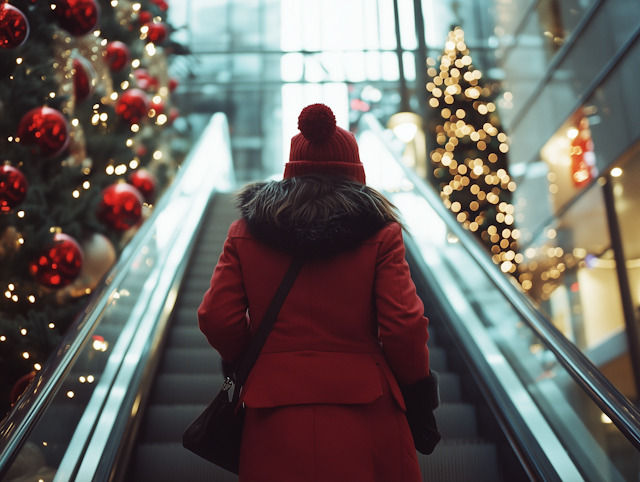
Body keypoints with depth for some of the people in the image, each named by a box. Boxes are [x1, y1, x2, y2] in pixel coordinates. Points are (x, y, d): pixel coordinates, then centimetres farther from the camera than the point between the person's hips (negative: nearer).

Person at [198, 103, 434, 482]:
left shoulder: (245, 232, 2)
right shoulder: (379, 232, -3)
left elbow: (217, 321, -1)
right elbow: (403, 326, -9)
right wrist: (416, 382, 9)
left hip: (274, 418, 2)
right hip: (363, 415, -1)